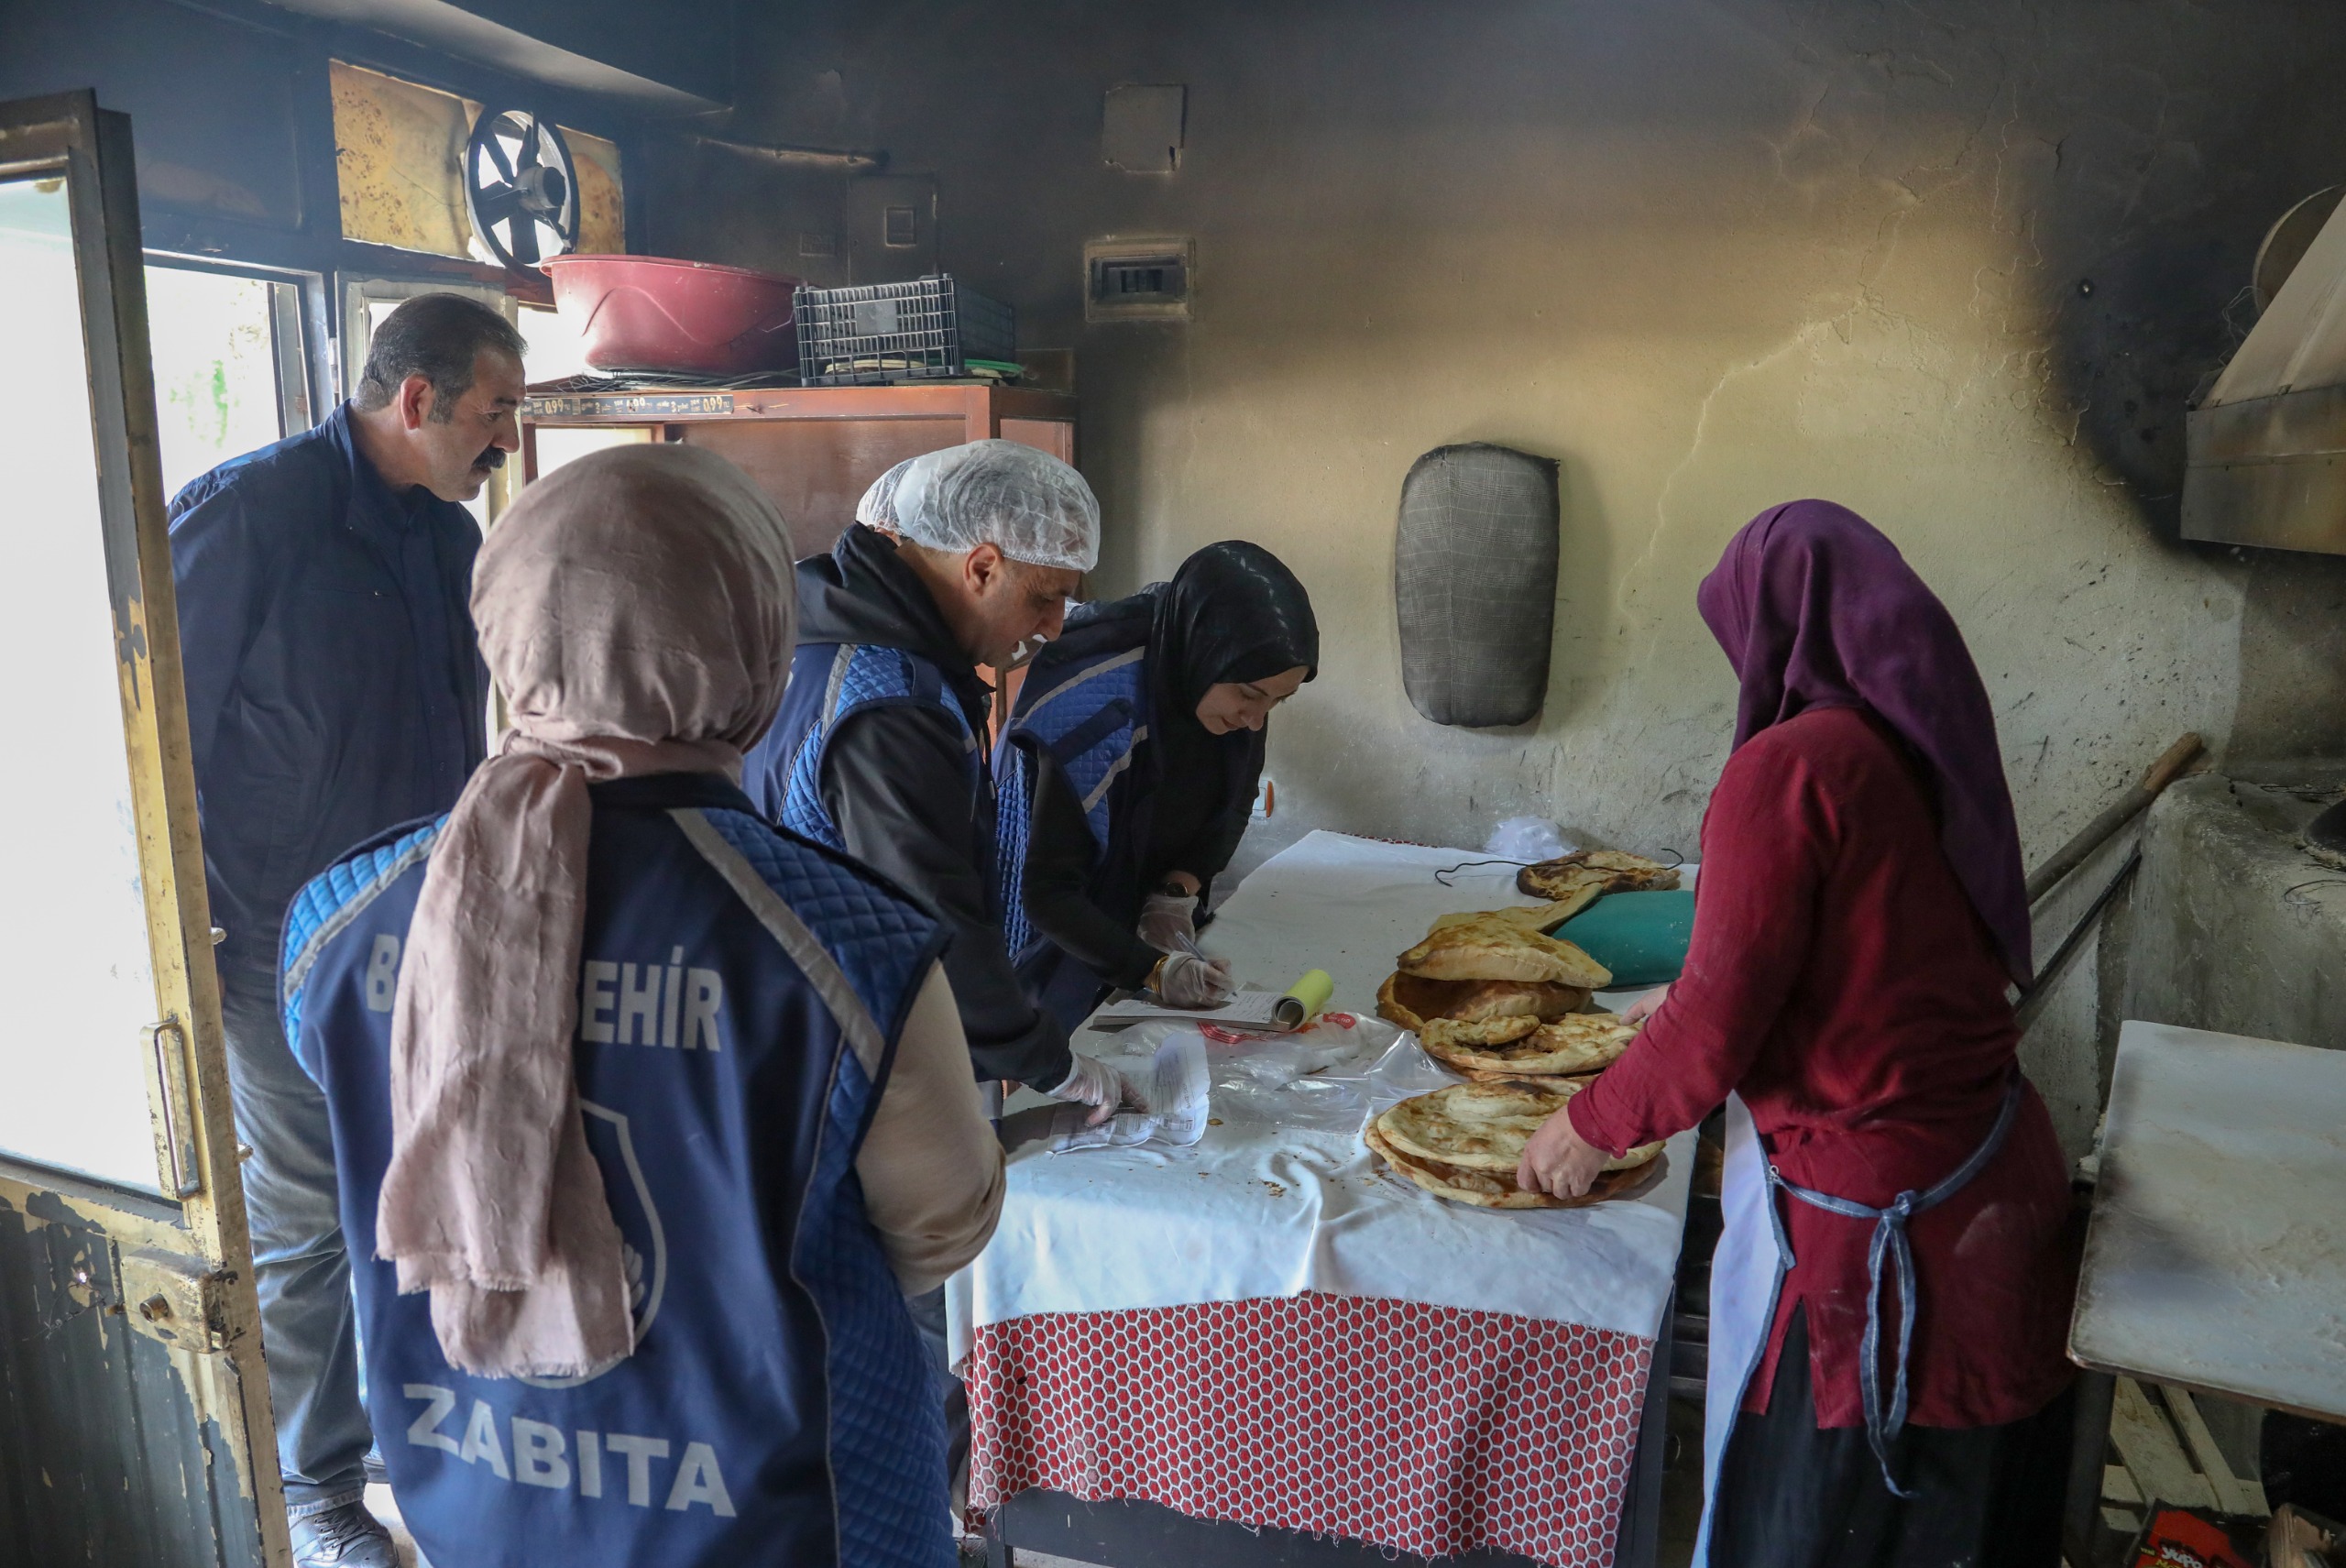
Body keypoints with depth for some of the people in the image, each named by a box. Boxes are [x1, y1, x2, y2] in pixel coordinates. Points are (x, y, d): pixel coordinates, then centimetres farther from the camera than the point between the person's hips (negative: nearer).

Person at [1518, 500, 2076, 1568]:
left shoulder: (1788, 767, -21)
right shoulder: (1922, 743, 4)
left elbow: (1717, 1027, -19)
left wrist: (1593, 1127, -2)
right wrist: (1689, 1008, 25)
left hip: (1871, 1216, -8)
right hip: (1992, 1175, 8)